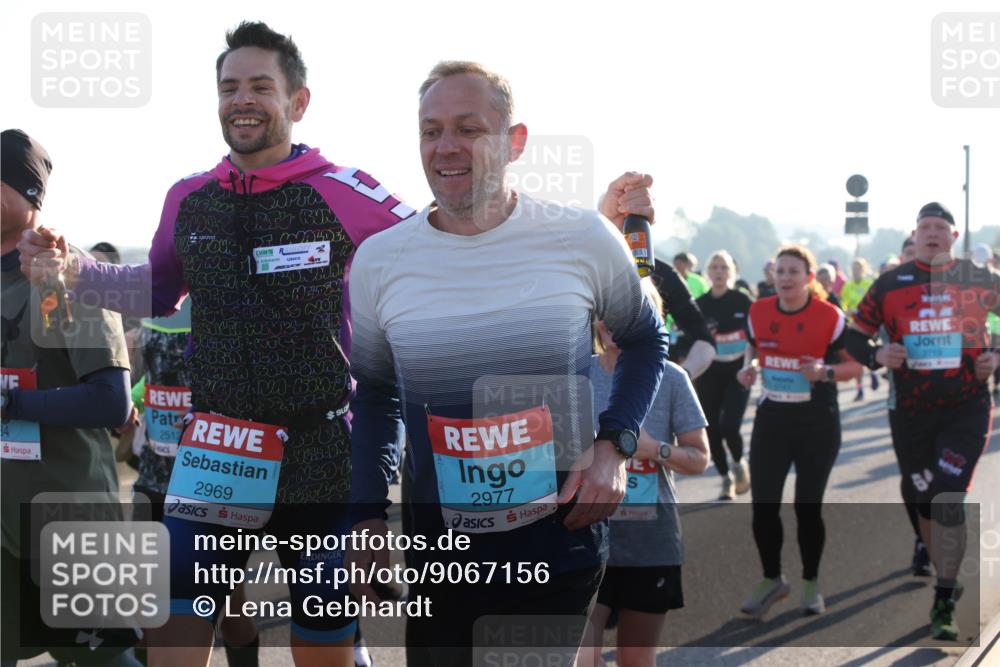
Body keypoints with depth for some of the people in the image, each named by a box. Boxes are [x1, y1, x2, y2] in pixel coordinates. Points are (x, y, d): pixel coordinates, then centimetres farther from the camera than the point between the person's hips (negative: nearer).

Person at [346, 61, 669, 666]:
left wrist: (614, 445, -5)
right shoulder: (378, 260, -2)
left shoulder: (584, 241, -8)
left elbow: (646, 339, 10)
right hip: (440, 559, 2)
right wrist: (369, 514, 5)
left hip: (563, 549, -1)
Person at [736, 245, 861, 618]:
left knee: (808, 507, 4)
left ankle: (811, 584, 23)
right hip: (771, 420, 3)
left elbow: (855, 366, -4)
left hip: (818, 423, -3)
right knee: (763, 505, -1)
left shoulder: (829, 317, -10)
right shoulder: (759, 313, 0)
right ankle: (772, 580, 18)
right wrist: (750, 366, -4)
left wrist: (826, 371, -24)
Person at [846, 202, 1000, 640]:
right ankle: (948, 581, 33)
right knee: (926, 501, 11)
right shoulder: (890, 284, 3)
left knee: (948, 501, -13)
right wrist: (876, 356, -13)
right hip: (911, 410, 2)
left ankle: (943, 607, -6)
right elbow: (855, 335, 7)